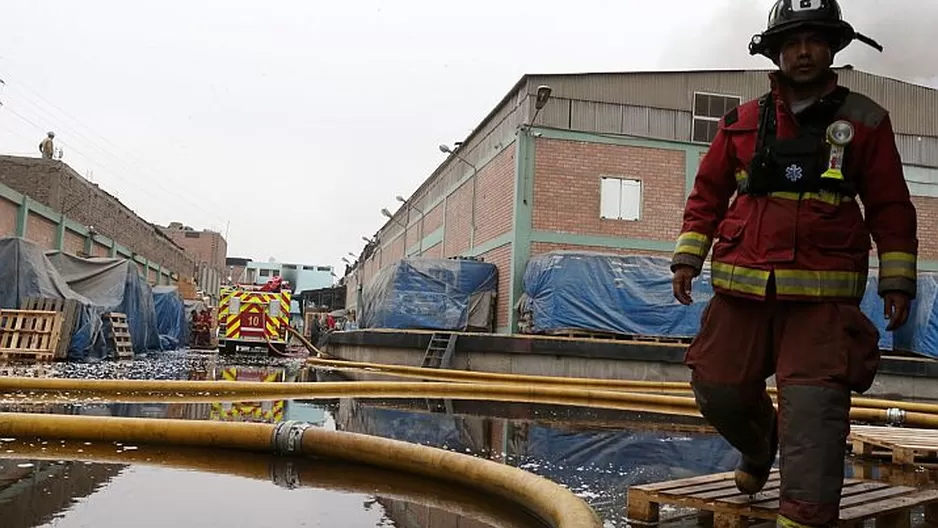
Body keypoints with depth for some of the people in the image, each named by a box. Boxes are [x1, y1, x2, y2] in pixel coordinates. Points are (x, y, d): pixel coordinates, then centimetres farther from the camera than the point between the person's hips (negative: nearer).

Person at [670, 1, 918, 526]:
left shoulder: (865, 121, 7)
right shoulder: (742, 122, 9)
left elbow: (891, 207, 8)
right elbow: (708, 193, 14)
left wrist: (897, 281, 3)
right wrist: (688, 258, 7)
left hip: (823, 294, -2)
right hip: (742, 290, 3)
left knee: (813, 409, -9)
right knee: (718, 389, 9)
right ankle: (759, 446, 40)